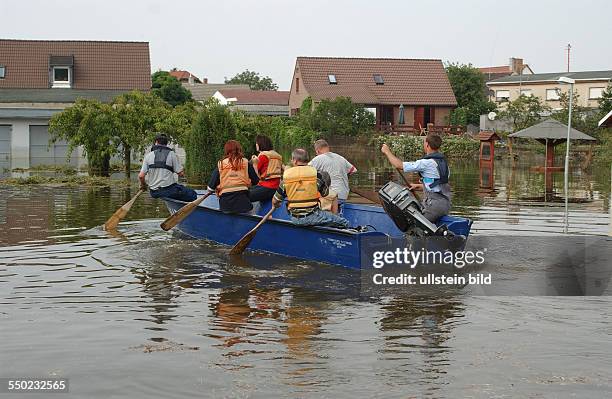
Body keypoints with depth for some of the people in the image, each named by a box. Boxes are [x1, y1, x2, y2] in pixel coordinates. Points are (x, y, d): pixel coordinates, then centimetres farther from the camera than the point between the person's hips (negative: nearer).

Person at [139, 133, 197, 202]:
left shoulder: (148, 156, 5)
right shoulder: (172, 154, -2)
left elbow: (141, 176, -1)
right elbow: (181, 173, -5)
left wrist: (143, 185, 19)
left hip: (154, 193, 5)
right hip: (169, 190, -5)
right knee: (192, 195, 6)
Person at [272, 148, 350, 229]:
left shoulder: (286, 176, -1)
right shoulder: (315, 174, -7)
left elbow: (275, 202, 4)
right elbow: (325, 193, 6)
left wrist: (276, 205, 28)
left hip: (295, 220, 4)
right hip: (313, 216, -4)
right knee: (344, 223, 6)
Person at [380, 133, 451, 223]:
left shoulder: (427, 163, -13)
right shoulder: (443, 162, 14)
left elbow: (399, 165, -8)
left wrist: (387, 151, 7)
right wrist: (419, 186, 29)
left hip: (435, 204, -9)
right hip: (445, 203, 9)